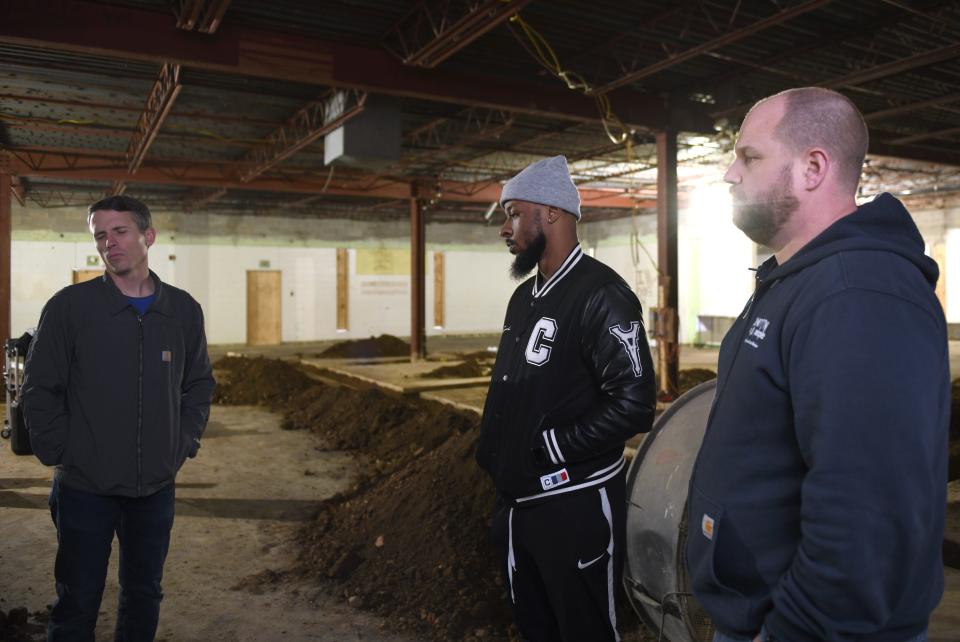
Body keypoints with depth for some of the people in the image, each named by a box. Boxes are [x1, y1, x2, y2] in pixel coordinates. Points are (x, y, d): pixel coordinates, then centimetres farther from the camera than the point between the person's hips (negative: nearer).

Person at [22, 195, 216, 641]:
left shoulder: (184, 310, 1)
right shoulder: (69, 307, -8)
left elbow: (199, 383, 10)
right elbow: (39, 389, -4)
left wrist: (185, 442, 2)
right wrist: (58, 452, -7)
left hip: (157, 487, 3)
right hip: (85, 490, -2)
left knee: (144, 596, 18)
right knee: (77, 604, 11)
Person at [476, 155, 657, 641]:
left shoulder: (600, 294, -17)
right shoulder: (524, 297, 12)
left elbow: (634, 403, -24)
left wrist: (548, 446, -20)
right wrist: (493, 452, 6)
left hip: (576, 506, -8)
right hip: (516, 500, 9)